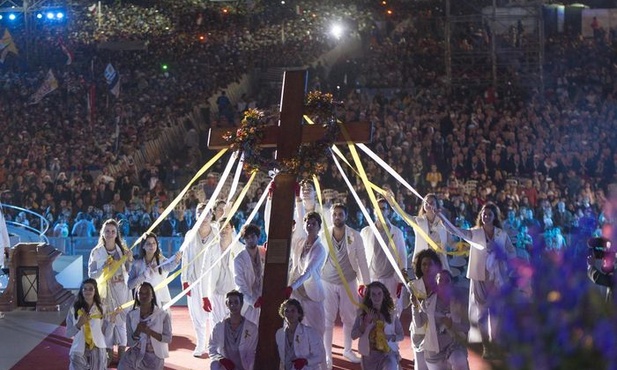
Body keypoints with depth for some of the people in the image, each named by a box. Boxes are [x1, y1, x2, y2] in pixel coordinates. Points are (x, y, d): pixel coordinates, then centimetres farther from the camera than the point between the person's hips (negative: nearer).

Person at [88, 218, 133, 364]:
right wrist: (103, 268, -19)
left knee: (122, 319, 5)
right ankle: (109, 353, 11)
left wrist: (130, 260, -15)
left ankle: (121, 353, 15)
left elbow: (129, 271, 3)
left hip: (121, 289, 1)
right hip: (106, 290, -1)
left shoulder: (123, 249, 2)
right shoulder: (96, 252, -4)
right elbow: (91, 274, -3)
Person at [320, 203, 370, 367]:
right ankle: (327, 355, 11)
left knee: (349, 318, 12)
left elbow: (362, 260, -1)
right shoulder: (323, 236, -5)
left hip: (348, 282, 1)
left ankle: (347, 350, 30)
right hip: (328, 283, -1)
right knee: (327, 320, 2)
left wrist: (365, 282, -1)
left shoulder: (355, 236, -6)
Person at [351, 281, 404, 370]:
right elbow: (353, 335, -6)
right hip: (369, 354, 2)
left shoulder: (391, 313, -5)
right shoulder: (362, 313, -4)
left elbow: (401, 335, 2)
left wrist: (388, 337, -17)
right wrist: (366, 323, -19)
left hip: (388, 353, -2)